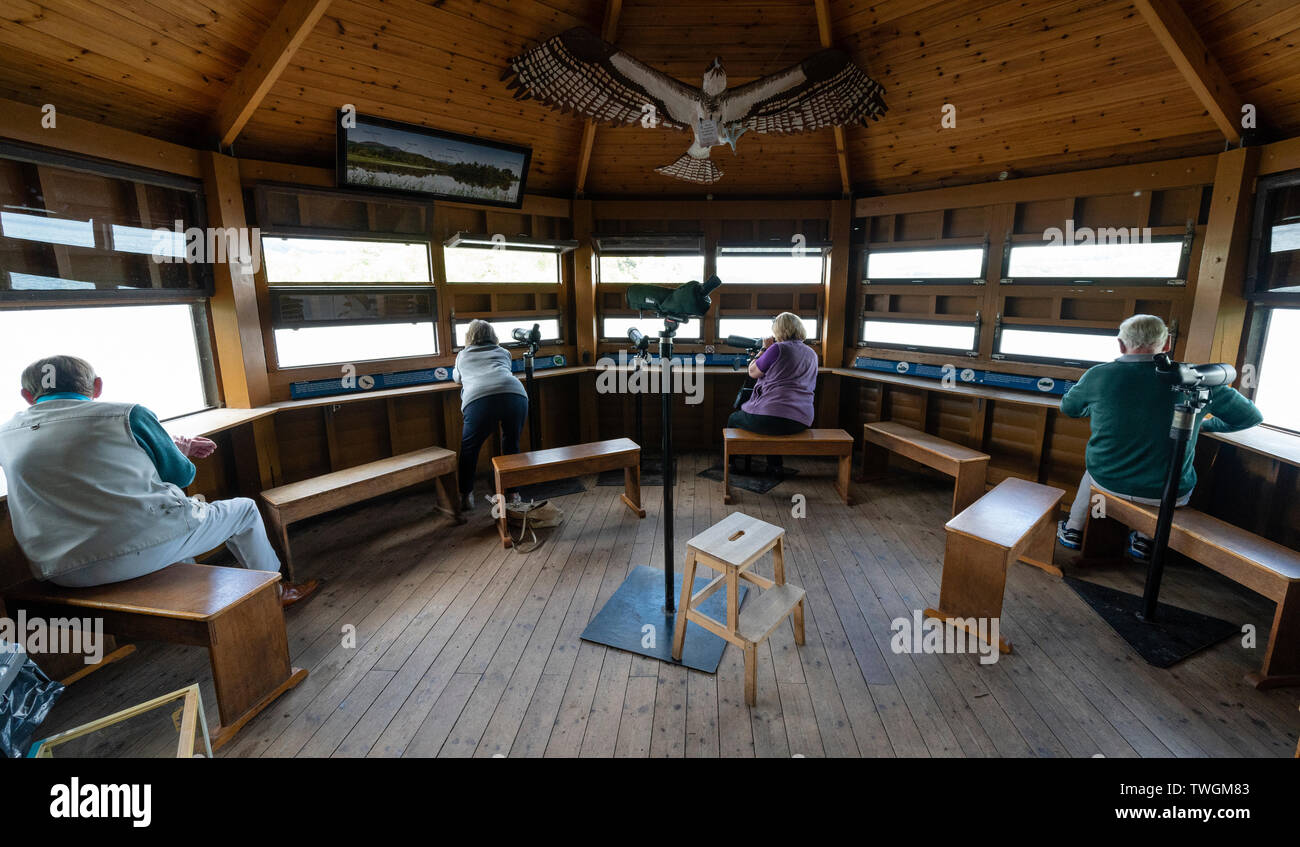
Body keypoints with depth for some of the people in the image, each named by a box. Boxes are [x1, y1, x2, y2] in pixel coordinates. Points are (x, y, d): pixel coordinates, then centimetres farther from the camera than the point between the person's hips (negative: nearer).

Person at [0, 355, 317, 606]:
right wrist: (179, 451, 29)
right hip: (146, 549, -6)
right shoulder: (127, 414, -5)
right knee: (244, 508, 19)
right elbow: (180, 474, 5)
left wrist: (176, 446, 32)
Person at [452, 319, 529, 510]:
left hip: (479, 399, -2)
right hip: (515, 394, 2)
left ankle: (465, 496, 19)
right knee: (512, 445, 20)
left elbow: (457, 377, 49)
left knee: (469, 448, 17)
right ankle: (514, 493, 25)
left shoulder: (463, 355, 29)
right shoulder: (503, 352, 30)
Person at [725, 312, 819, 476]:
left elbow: (753, 372, 3)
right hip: (802, 422, 7)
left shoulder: (778, 348, -8)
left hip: (772, 417, -7)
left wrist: (764, 349, 14)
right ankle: (775, 466, 36)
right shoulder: (812, 354, 13)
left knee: (734, 419, 22)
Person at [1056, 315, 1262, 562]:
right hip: (1168, 494, 0)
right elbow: (1251, 417, 7)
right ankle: (1145, 539, 33)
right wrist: (1204, 424, 24)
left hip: (1108, 481, 0)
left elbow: (1068, 407, 8)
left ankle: (1074, 530, 39)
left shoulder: (1098, 375, -12)